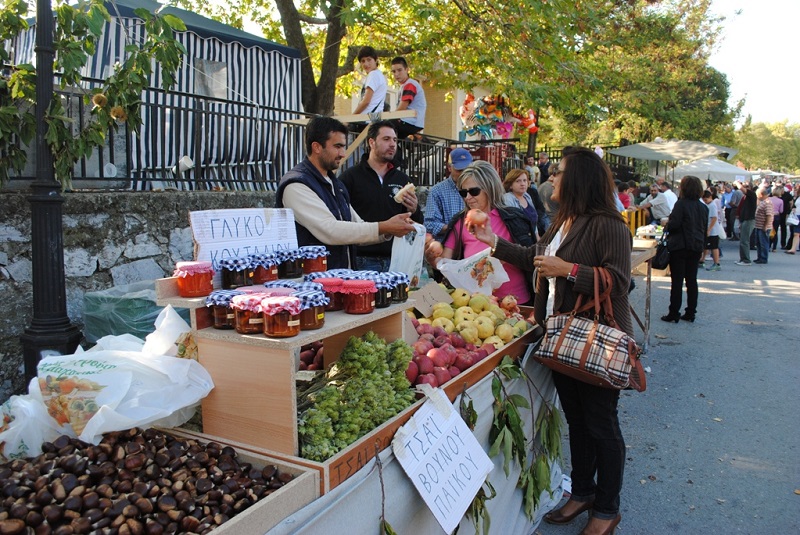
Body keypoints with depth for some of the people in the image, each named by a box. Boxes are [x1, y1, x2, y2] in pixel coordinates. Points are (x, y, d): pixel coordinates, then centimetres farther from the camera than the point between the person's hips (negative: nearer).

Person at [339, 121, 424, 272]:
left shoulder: (402, 179, 13)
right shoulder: (350, 177, -1)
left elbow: (418, 225, 17)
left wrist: (414, 211, -6)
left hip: (395, 259, 4)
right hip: (362, 260, -4)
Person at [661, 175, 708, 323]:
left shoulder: (681, 204, -13)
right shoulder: (704, 207, 9)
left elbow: (673, 224, -18)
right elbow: (705, 228, 14)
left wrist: (666, 224, 2)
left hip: (680, 247, -6)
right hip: (696, 247, 6)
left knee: (677, 281, -2)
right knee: (692, 280, 11)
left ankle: (674, 313, 1)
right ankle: (691, 312, 16)